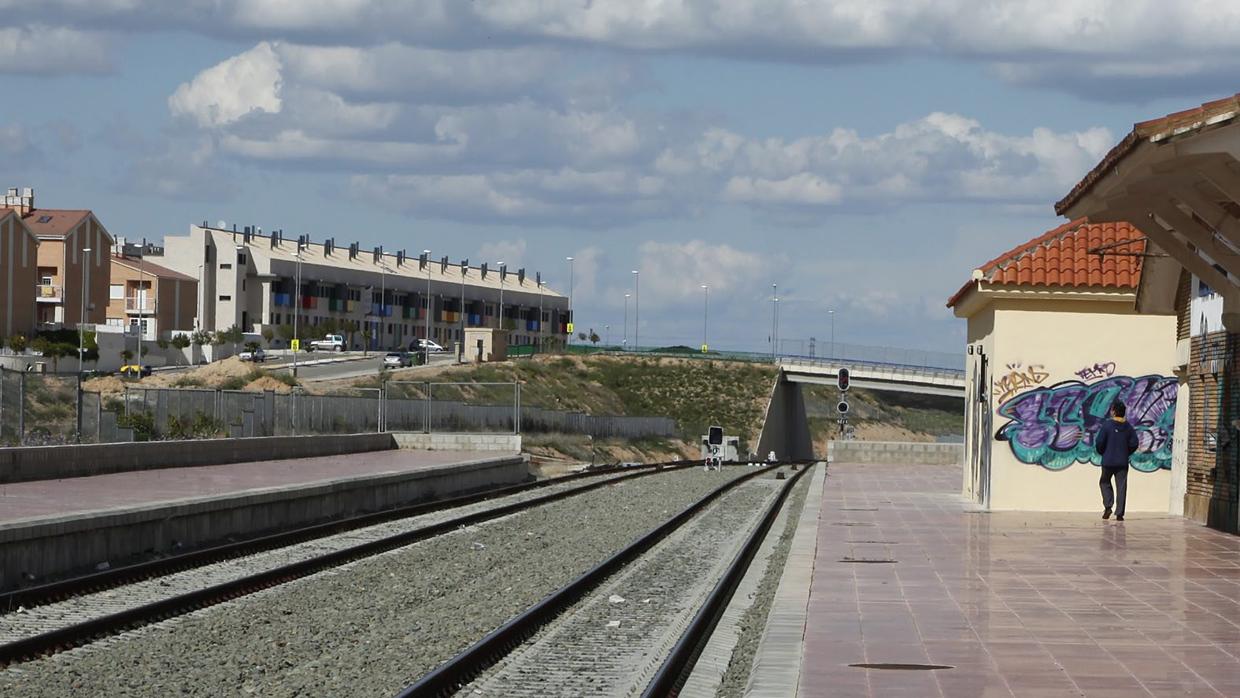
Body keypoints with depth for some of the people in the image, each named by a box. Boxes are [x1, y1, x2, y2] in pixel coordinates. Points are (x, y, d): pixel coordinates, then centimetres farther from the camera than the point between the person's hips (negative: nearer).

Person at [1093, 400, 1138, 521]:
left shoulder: (1107, 426, -9)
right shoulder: (1128, 427, 1)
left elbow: (1099, 442, -12)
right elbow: (1134, 444, 1)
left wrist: (1102, 452, 7)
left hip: (1108, 461, -2)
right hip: (1123, 462, 2)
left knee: (1105, 482, 17)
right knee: (1121, 486, 4)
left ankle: (1108, 506, 1)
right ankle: (1119, 513, -1)